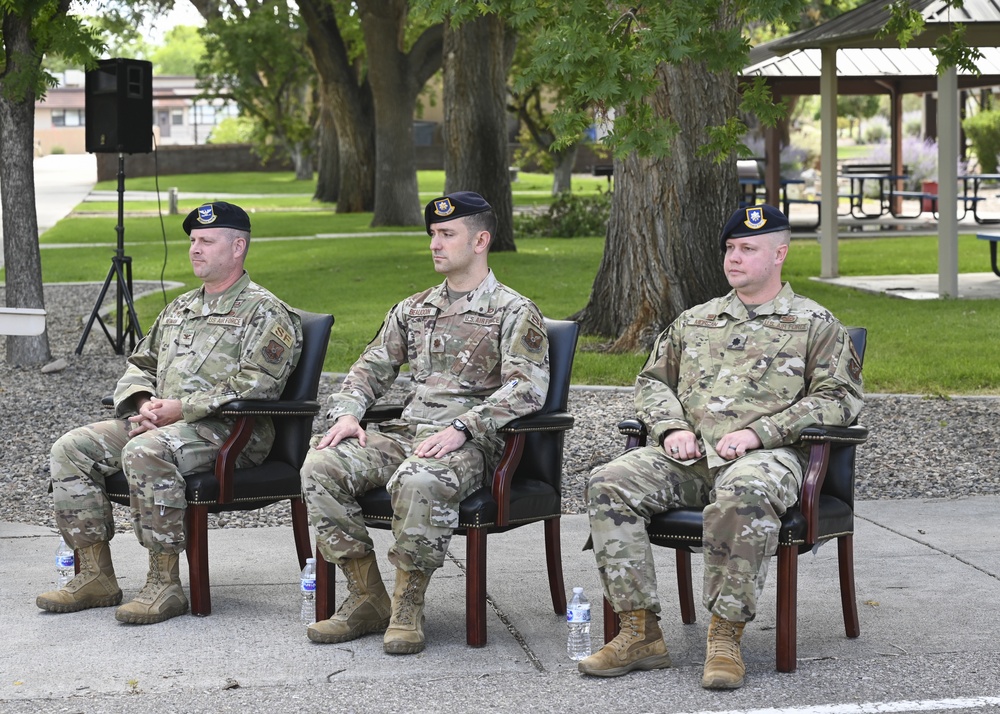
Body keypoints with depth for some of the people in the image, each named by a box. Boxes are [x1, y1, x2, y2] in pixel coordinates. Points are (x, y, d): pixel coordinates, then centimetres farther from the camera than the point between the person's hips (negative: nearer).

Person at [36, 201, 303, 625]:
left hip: (228, 431, -8)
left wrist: (180, 409, -19)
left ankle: (165, 585, -31)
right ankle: (96, 577, -7)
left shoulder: (266, 314, -2)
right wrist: (144, 403, 0)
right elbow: (140, 364, 24)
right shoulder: (179, 309, 24)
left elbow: (252, 386, -15)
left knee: (146, 452, -37)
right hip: (160, 424, 8)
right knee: (71, 449, -8)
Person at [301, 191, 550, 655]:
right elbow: (371, 368, 23)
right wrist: (347, 413, 1)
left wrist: (460, 429, -24)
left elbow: (526, 388, -13)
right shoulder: (413, 310, 22)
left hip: (468, 443, -6)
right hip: (405, 433, 7)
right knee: (321, 467, -18)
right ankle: (367, 599, -10)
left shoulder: (514, 313, 1)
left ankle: (408, 607, -21)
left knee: (419, 480, -40)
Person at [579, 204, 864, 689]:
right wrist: (671, 428, 3)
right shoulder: (694, 321, 27)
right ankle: (640, 633, -22)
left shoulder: (815, 325, 12)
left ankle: (726, 638, -33)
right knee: (609, 484, -23)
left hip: (766, 454, -5)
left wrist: (758, 432, -11)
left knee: (742, 496, -42)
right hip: (686, 455, 5)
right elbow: (653, 380, 27)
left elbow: (836, 398, 1)